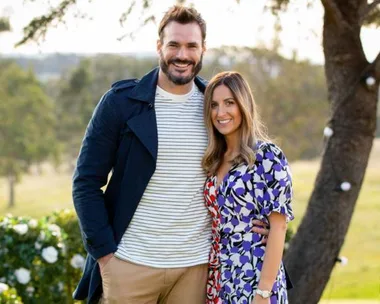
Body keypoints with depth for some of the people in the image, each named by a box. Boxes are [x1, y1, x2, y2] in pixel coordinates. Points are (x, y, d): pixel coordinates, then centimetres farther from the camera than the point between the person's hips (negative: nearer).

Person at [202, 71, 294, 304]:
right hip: (218, 280, 6)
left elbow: (279, 226, -14)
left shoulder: (267, 156, -10)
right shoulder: (214, 160, 9)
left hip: (253, 279, -6)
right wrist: (211, 281, 7)